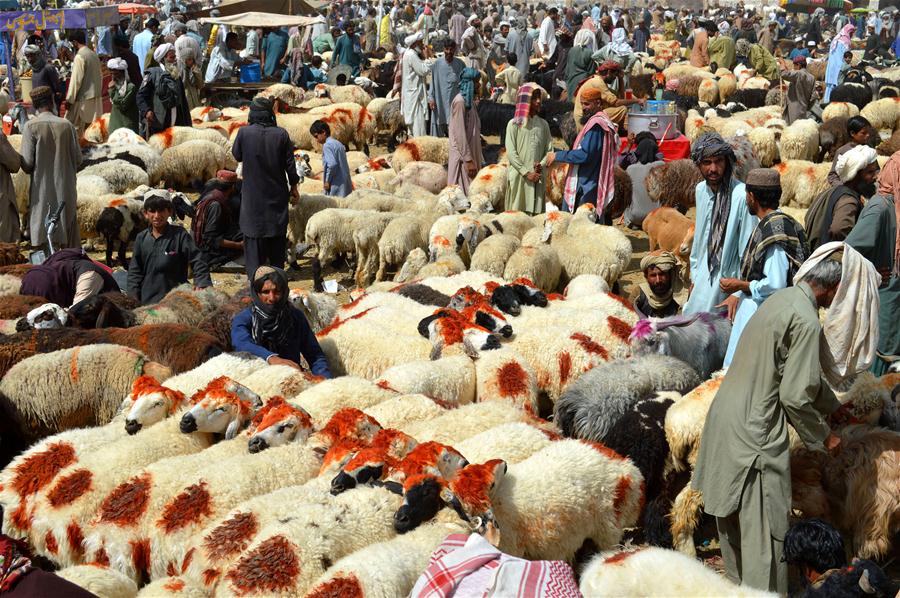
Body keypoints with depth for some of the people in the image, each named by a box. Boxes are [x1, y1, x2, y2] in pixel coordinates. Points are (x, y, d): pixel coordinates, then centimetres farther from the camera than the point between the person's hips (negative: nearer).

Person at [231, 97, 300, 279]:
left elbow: (236, 155, 5)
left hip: (253, 197, -1)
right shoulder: (281, 134, -9)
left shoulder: (244, 133, -12)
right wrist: (293, 186, 11)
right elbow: (290, 163, -3)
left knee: (254, 237, 4)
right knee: (278, 236, 15)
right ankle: (277, 270, 24)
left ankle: (255, 275, 2)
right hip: (277, 194, 2)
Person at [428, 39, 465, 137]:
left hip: (455, 101, -1)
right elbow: (433, 82, 6)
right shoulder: (437, 64, 2)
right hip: (440, 102, 1)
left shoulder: (460, 64, 1)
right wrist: (431, 98, 0)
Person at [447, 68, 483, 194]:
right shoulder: (460, 102, -18)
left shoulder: (468, 100, 10)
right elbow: (460, 133, -21)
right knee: (463, 193, -4)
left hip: (471, 151, 9)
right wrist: (468, 160, -22)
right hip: (463, 155, -9)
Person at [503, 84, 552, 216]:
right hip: (518, 176, -3)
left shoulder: (543, 124, 11)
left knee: (536, 212, 1)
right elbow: (511, 153, -6)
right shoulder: (514, 124, 0)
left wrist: (542, 164, -11)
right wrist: (526, 173, -10)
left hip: (538, 177, 3)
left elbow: (549, 150, 9)